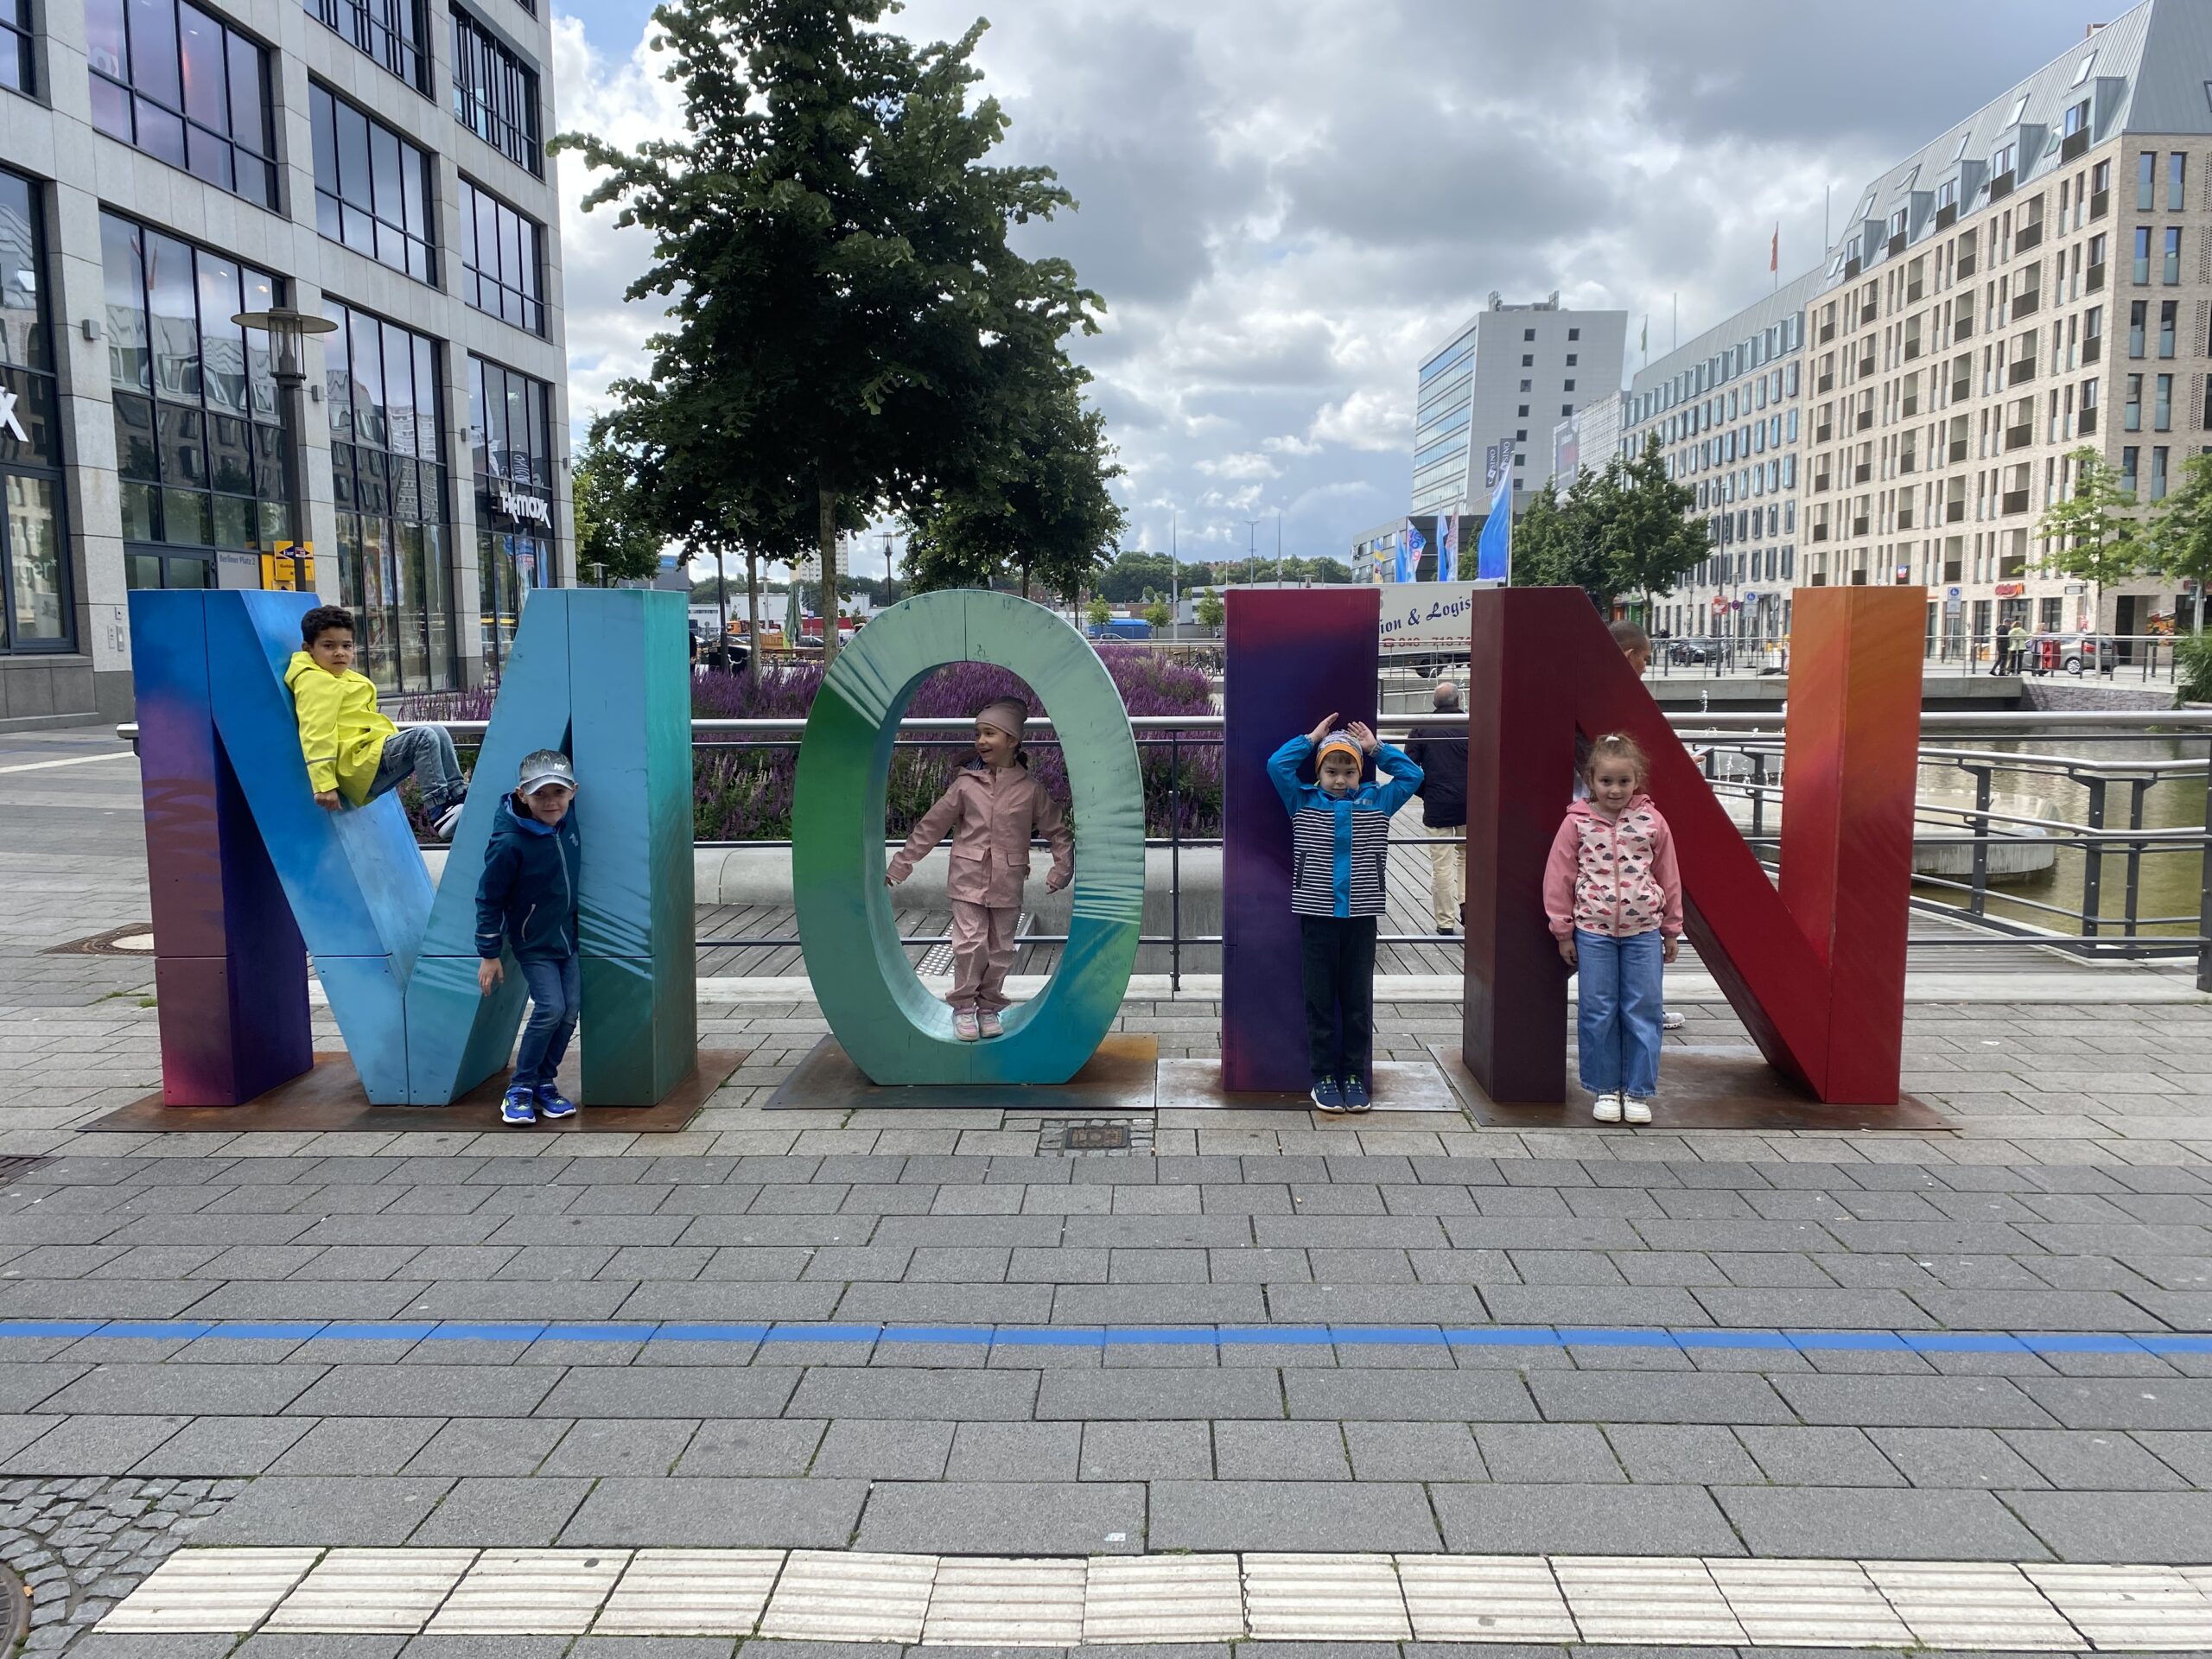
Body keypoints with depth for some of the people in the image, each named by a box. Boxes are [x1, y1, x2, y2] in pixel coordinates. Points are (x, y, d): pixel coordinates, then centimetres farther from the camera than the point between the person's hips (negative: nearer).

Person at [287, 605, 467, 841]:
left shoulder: (345, 678, 23)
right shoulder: (314, 682, -8)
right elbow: (316, 735, -18)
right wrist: (324, 785, -25)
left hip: (378, 751, 10)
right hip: (360, 763, -10)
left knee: (438, 733, 6)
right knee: (423, 737, -22)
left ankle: (458, 794, 2)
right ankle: (439, 811, -30)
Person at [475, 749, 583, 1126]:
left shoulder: (570, 821, -7)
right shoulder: (510, 843, -23)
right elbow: (489, 898, -14)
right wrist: (489, 954, -10)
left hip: (569, 938, 6)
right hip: (533, 944, -6)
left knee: (570, 1010, 2)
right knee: (550, 1008, -15)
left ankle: (544, 1083, 19)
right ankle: (520, 1089, 2)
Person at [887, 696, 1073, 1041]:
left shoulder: (1031, 789, 0)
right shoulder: (966, 784, -1)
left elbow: (1059, 832, 8)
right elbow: (931, 826, 3)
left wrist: (1061, 870, -2)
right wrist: (899, 867, 3)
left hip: (1007, 884, 1)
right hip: (968, 878, -1)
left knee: (1000, 949, 8)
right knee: (970, 944, -8)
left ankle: (989, 1007, 25)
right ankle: (964, 1007, 9)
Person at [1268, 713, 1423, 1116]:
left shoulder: (1377, 802, 7)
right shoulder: (1303, 802, 2)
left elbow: (1412, 775, 4)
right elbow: (1277, 765, -7)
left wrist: (1376, 747, 4)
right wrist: (1312, 738, 0)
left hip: (1361, 915, 1)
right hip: (1316, 914, -1)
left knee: (1358, 999, 8)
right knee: (1320, 999, 5)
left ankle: (1354, 1075, 18)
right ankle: (1324, 1076, 15)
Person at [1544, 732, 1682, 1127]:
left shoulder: (1652, 822, 0)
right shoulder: (1577, 822, -4)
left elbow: (1668, 878, 8)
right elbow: (1559, 877, 0)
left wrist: (1671, 930, 11)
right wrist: (1563, 931, 0)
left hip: (1643, 931, 1)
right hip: (1593, 932, -1)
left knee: (1643, 1012, 5)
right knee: (1598, 1013, 4)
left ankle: (1638, 1091, 17)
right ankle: (1606, 1090, 18)